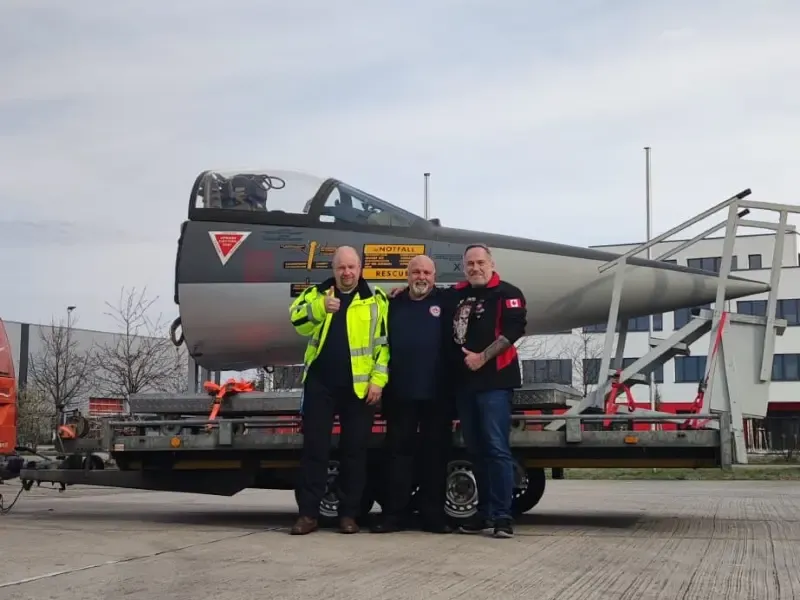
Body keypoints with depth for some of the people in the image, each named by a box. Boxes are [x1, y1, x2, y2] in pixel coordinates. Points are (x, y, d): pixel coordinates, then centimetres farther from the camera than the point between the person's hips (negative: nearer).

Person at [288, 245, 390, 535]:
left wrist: (378, 379, -7)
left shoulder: (376, 299, 4)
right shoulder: (317, 293, 9)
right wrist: (321, 307, -22)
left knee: (354, 450, 4)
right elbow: (297, 321, -6)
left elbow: (385, 342, 1)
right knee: (314, 447, 2)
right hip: (320, 383, 1)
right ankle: (308, 513, 6)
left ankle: (348, 514, 13)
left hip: (360, 386, -1)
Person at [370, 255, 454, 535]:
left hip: (437, 392, -2)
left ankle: (433, 515, 11)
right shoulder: (395, 304, 12)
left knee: (436, 453, 4)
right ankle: (394, 514, 9)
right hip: (400, 392, 2)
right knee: (399, 451, 4)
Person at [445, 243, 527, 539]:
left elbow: (514, 328, -13)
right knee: (475, 450, 10)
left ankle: (502, 515, -8)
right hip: (463, 382, 6)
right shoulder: (456, 294, 16)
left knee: (496, 448, -10)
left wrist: (482, 357, -19)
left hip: (494, 381, -6)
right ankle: (485, 512, 18)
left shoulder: (507, 293, 0)